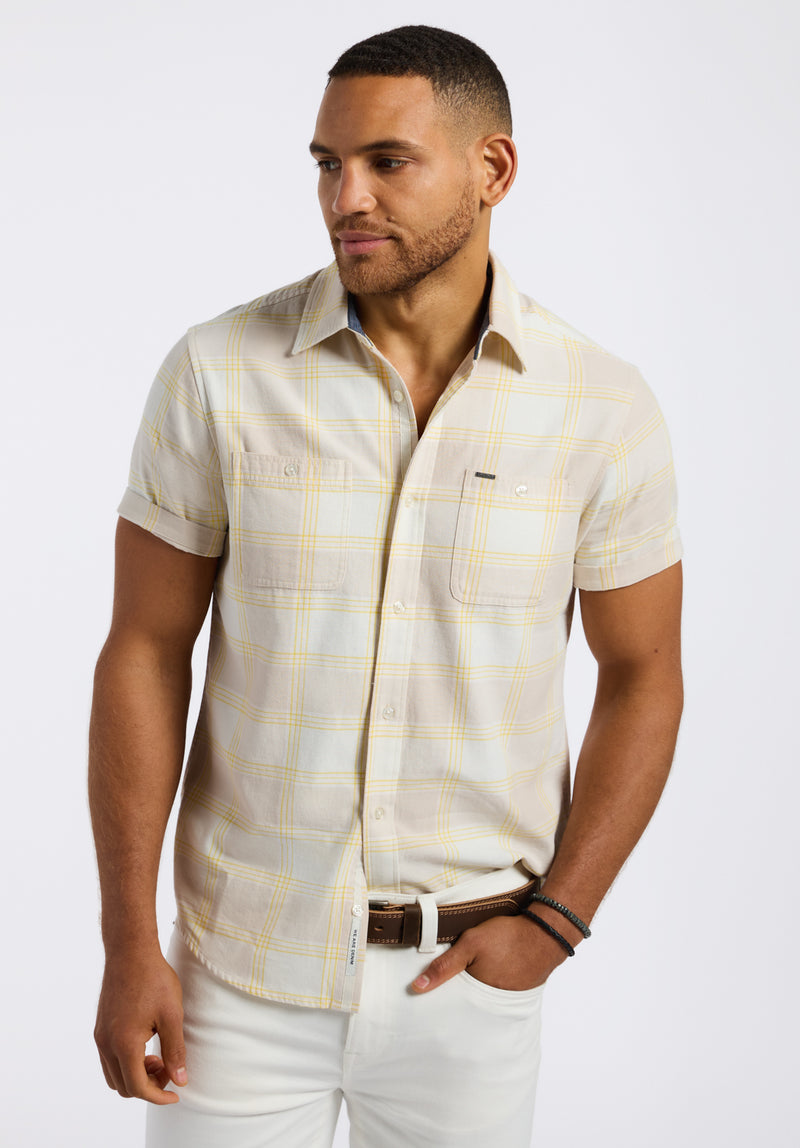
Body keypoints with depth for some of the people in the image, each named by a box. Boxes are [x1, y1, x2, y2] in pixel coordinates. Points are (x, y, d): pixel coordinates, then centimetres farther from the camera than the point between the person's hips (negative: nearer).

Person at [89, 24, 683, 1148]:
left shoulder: (604, 407, -7)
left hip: (467, 972, 1)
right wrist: (128, 941, -7)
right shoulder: (219, 372, -9)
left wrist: (556, 918, -7)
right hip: (243, 965, 0)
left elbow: (643, 675, 1)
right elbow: (146, 652, -5)